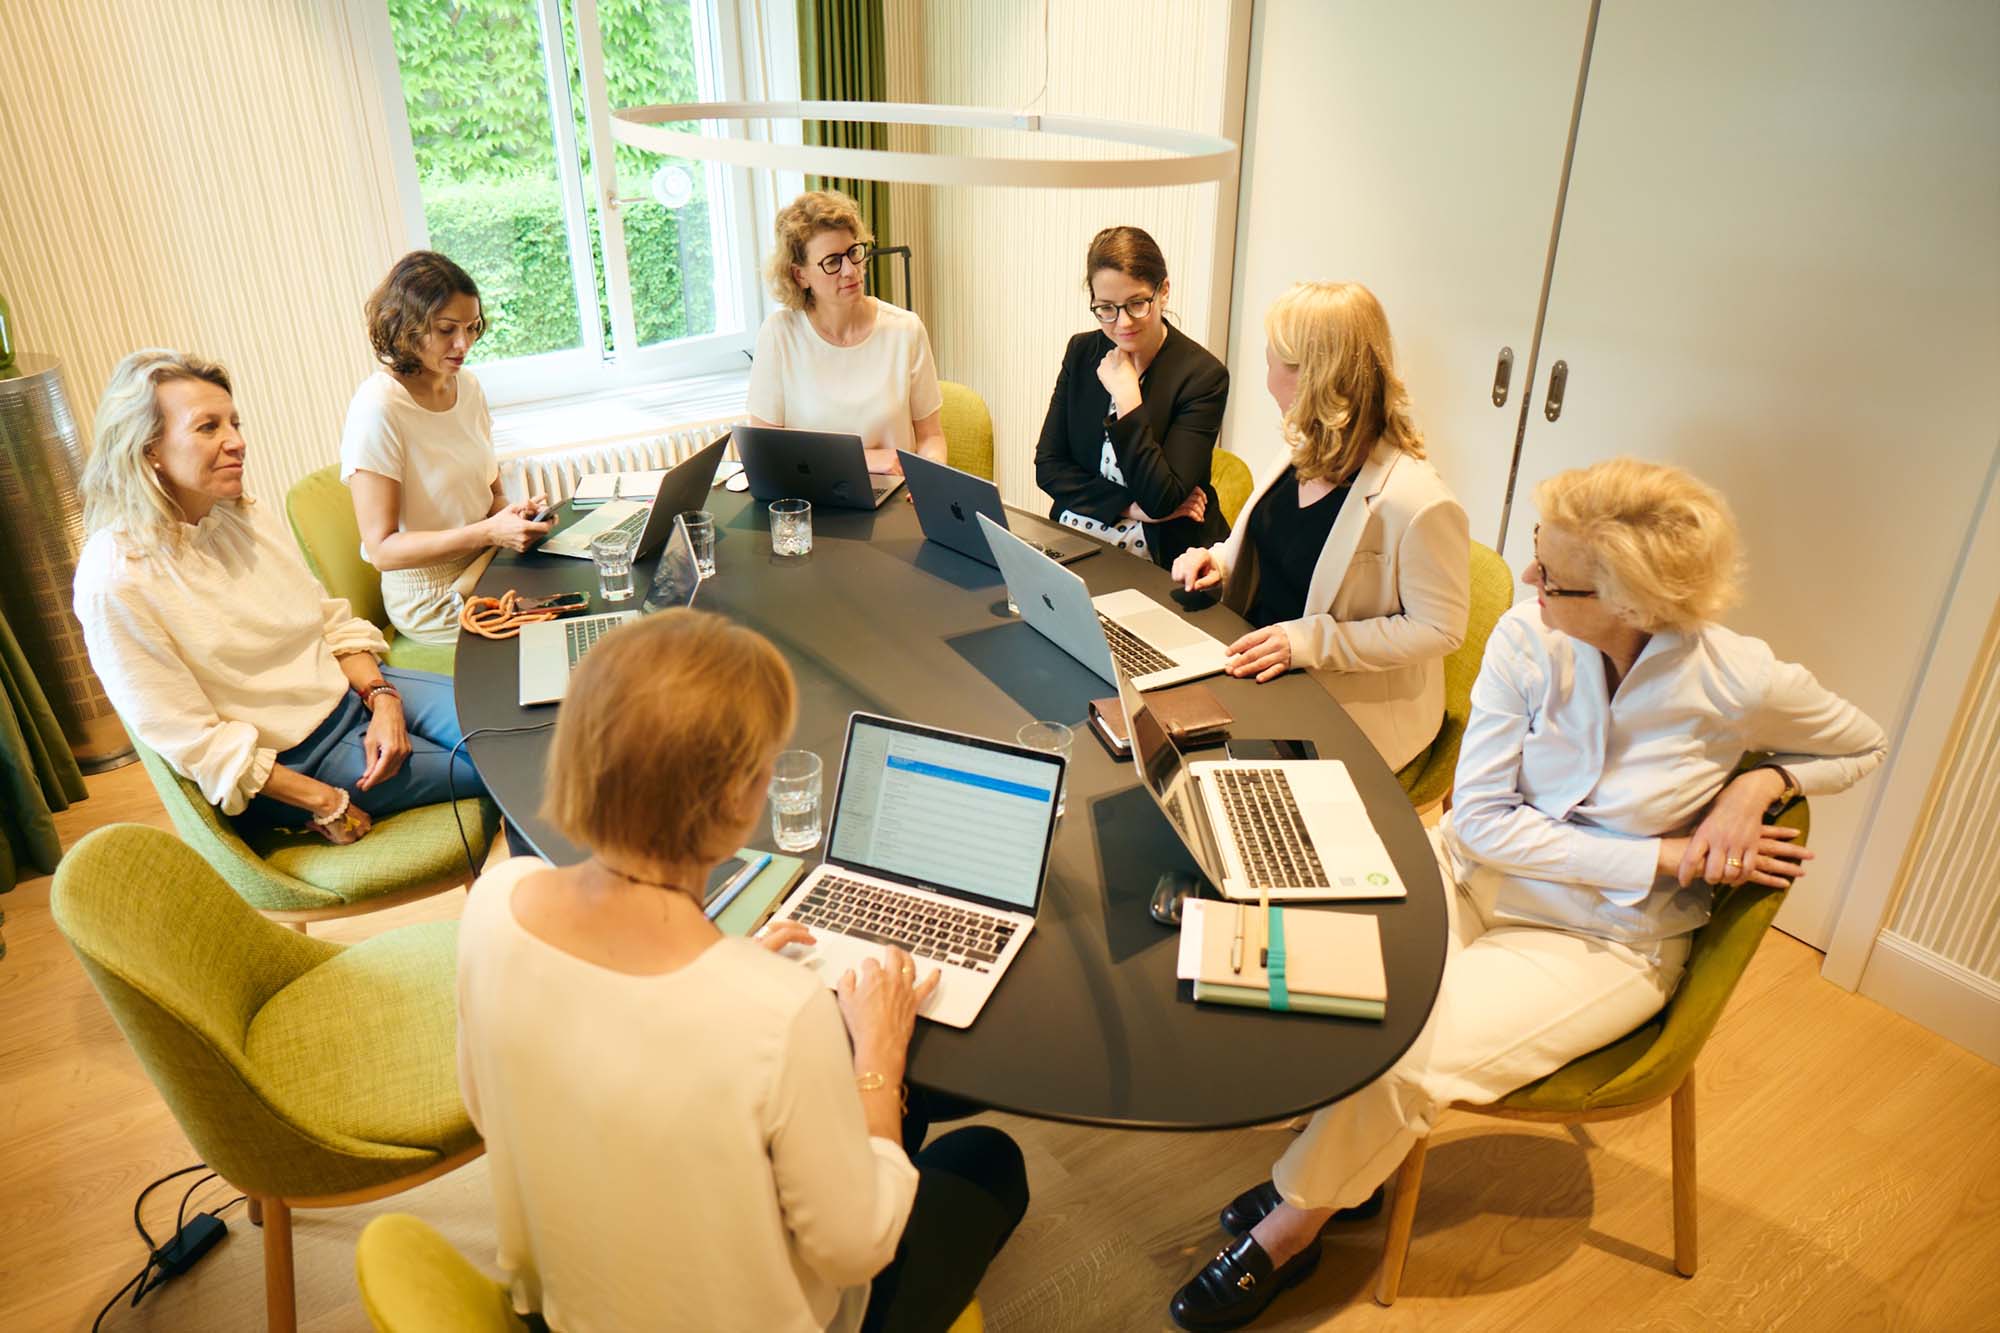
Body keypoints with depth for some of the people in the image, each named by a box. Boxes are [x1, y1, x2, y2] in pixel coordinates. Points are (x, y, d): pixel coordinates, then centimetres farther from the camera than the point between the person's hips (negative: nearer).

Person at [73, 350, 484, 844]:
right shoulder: (114, 581, -20)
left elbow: (333, 621, 7)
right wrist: (327, 803, -19)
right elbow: (193, 741, -19)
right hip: (284, 764, -6)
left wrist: (382, 696, -11)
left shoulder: (246, 518, 0)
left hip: (352, 689, 6)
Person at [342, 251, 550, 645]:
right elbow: (382, 549, -19)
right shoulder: (377, 407, -18)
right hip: (433, 603, -7)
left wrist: (516, 513, -9)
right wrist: (487, 532, -29)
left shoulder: (468, 385, 4)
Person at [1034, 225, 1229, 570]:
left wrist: (1126, 394, -18)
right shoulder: (1081, 352, 3)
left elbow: (1160, 501, -19)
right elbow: (1047, 466, 1)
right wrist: (1129, 505, -12)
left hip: (1162, 554, -2)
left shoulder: (1203, 375, -13)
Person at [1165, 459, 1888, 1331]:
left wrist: (1761, 781, -17)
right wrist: (1667, 857, -18)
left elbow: (1861, 747, 4)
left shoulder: (1741, 683, -19)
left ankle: (1293, 1226, 7)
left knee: (1403, 1058, -22)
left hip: (1606, 941, -2)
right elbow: (1481, 815, -14)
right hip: (1483, 869, 3)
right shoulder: (1527, 637, -16)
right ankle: (1348, 1163, 4)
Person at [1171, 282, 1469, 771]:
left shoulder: (1418, 504, -25)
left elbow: (1440, 628, -17)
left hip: (1353, 710, -7)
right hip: (1257, 668, 8)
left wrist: (1310, 641, -24)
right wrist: (1219, 560, -1)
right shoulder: (1304, 455, 2)